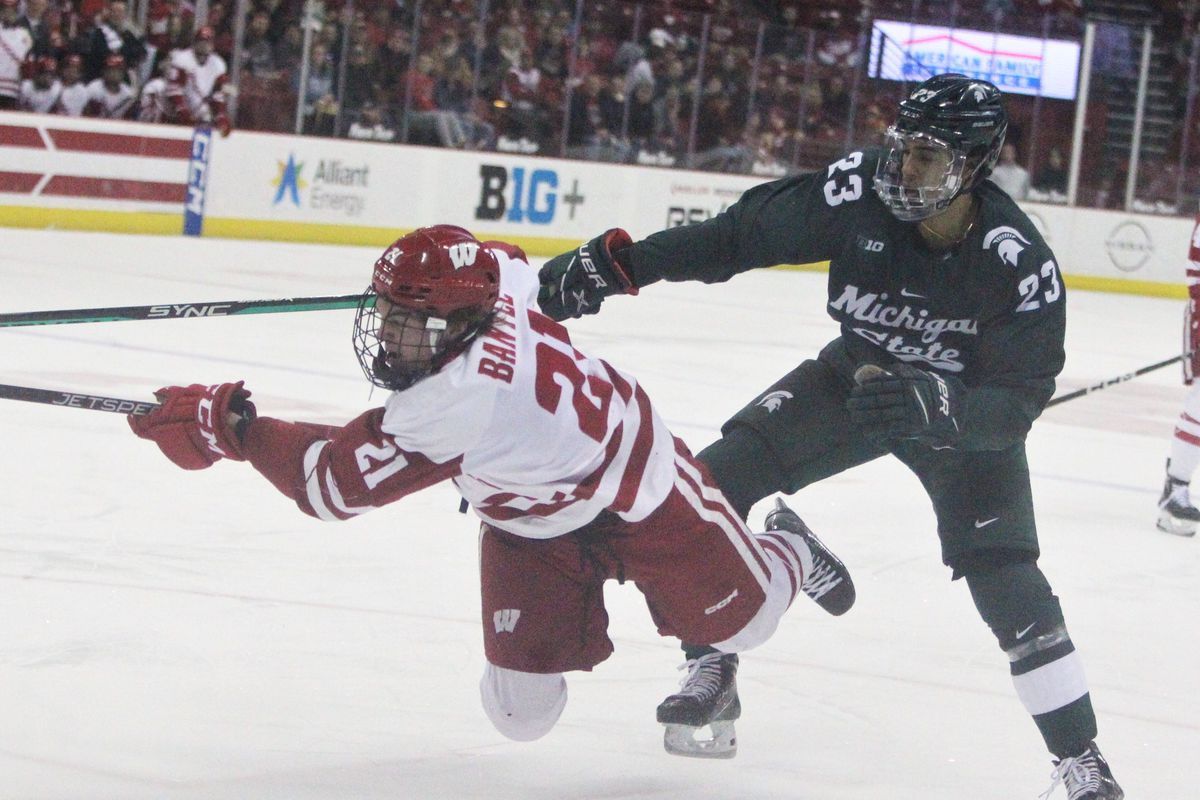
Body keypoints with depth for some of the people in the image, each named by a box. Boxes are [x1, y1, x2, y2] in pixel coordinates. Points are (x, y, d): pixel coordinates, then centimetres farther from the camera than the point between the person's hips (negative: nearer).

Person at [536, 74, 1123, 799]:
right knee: (715, 481, -11)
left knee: (1006, 580, -18)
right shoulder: (860, 190, -27)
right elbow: (742, 233, -16)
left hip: (963, 409, -3)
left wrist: (933, 406, -51)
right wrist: (614, 264, -19)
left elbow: (1017, 401, -31)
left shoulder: (1020, 264, -32)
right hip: (858, 375, 3)